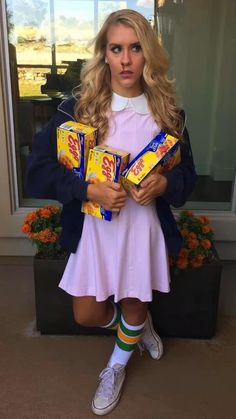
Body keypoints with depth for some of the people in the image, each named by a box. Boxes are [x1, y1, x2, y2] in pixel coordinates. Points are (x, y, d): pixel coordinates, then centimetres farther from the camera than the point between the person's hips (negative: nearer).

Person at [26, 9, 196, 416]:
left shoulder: (166, 113, -4)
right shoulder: (78, 108, -11)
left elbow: (187, 174, 5)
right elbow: (37, 173, -12)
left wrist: (164, 183, -18)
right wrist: (89, 189, -25)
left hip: (144, 226, 1)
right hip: (94, 226, 0)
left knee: (134, 307, 16)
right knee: (87, 315, 11)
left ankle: (116, 368, 48)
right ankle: (139, 325, 46)